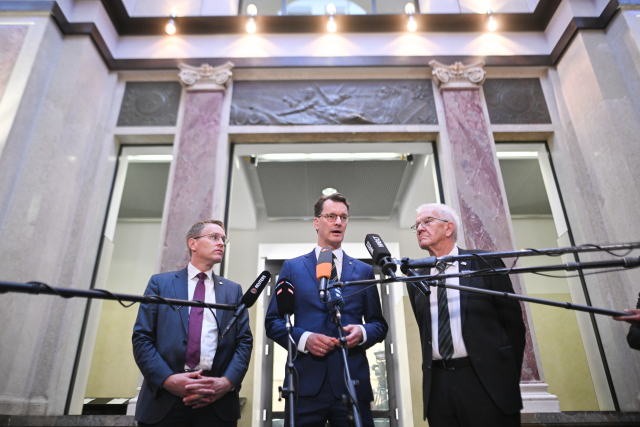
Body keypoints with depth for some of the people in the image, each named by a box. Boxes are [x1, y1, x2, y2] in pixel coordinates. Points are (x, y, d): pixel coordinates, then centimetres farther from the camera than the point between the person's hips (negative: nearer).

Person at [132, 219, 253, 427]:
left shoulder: (233, 291, 11)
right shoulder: (160, 283, 7)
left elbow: (244, 341, 5)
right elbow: (141, 337, 1)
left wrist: (228, 382, -11)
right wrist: (167, 379, -13)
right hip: (164, 400, -1)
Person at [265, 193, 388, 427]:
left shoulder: (364, 271, 13)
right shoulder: (292, 267, 9)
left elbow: (379, 324, 14)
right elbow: (272, 321, 6)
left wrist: (362, 333, -8)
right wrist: (303, 338, -11)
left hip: (352, 383, 1)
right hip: (306, 384, -1)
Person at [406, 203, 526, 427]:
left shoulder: (485, 264, -1)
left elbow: (513, 322, 1)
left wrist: (509, 378, -1)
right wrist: (430, 372, 8)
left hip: (486, 381, -3)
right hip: (437, 385, 3)